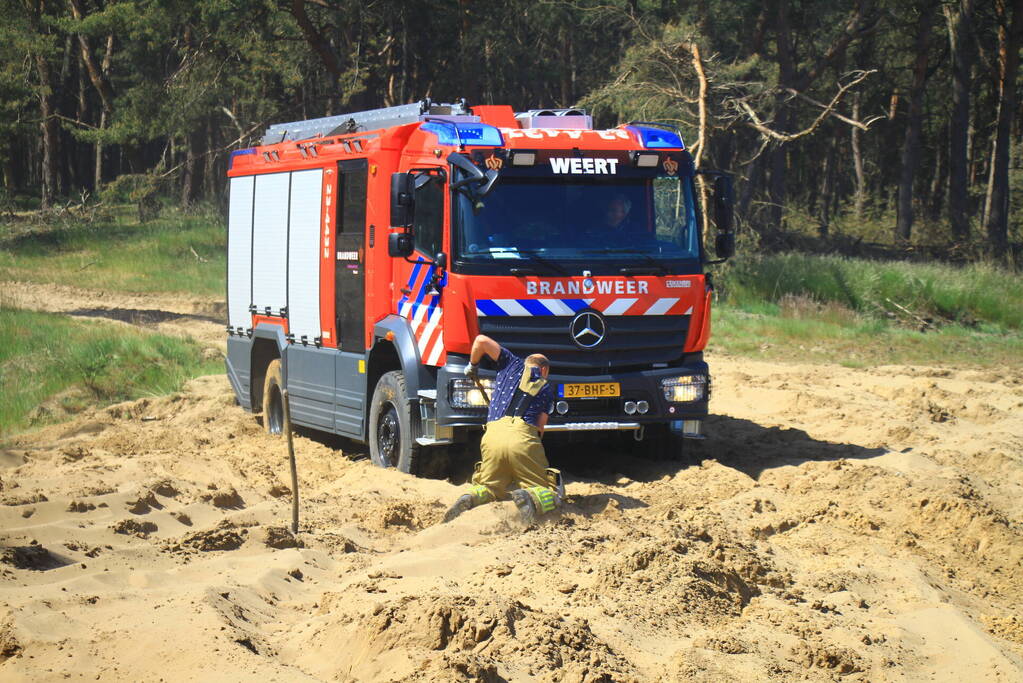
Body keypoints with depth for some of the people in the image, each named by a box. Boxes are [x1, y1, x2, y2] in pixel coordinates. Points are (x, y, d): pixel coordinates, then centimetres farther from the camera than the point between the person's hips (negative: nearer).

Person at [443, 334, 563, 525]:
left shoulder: (514, 365, 26)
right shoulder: (546, 388, 23)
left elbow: (481, 340, 20)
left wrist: (472, 366, 36)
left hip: (493, 436, 2)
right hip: (523, 438, -2)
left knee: (490, 489, 18)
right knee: (552, 493, 6)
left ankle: (471, 498, -18)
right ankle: (530, 498, -29)